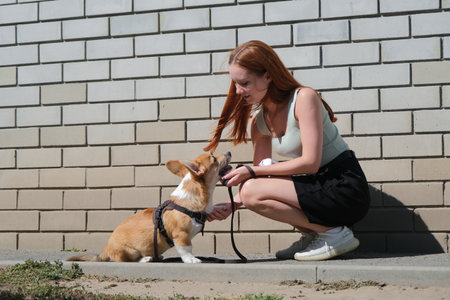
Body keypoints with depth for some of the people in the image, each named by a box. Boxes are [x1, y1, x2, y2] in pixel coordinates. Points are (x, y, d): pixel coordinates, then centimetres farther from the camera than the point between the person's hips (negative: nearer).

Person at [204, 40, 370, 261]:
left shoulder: (304, 98, -15)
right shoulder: (258, 121, 6)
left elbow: (310, 163, -21)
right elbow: (261, 171, 7)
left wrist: (251, 172, -19)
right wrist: (231, 205, -9)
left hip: (346, 190, -8)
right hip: (317, 187, 8)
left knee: (251, 191, -19)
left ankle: (334, 234, -7)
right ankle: (312, 234, 8)